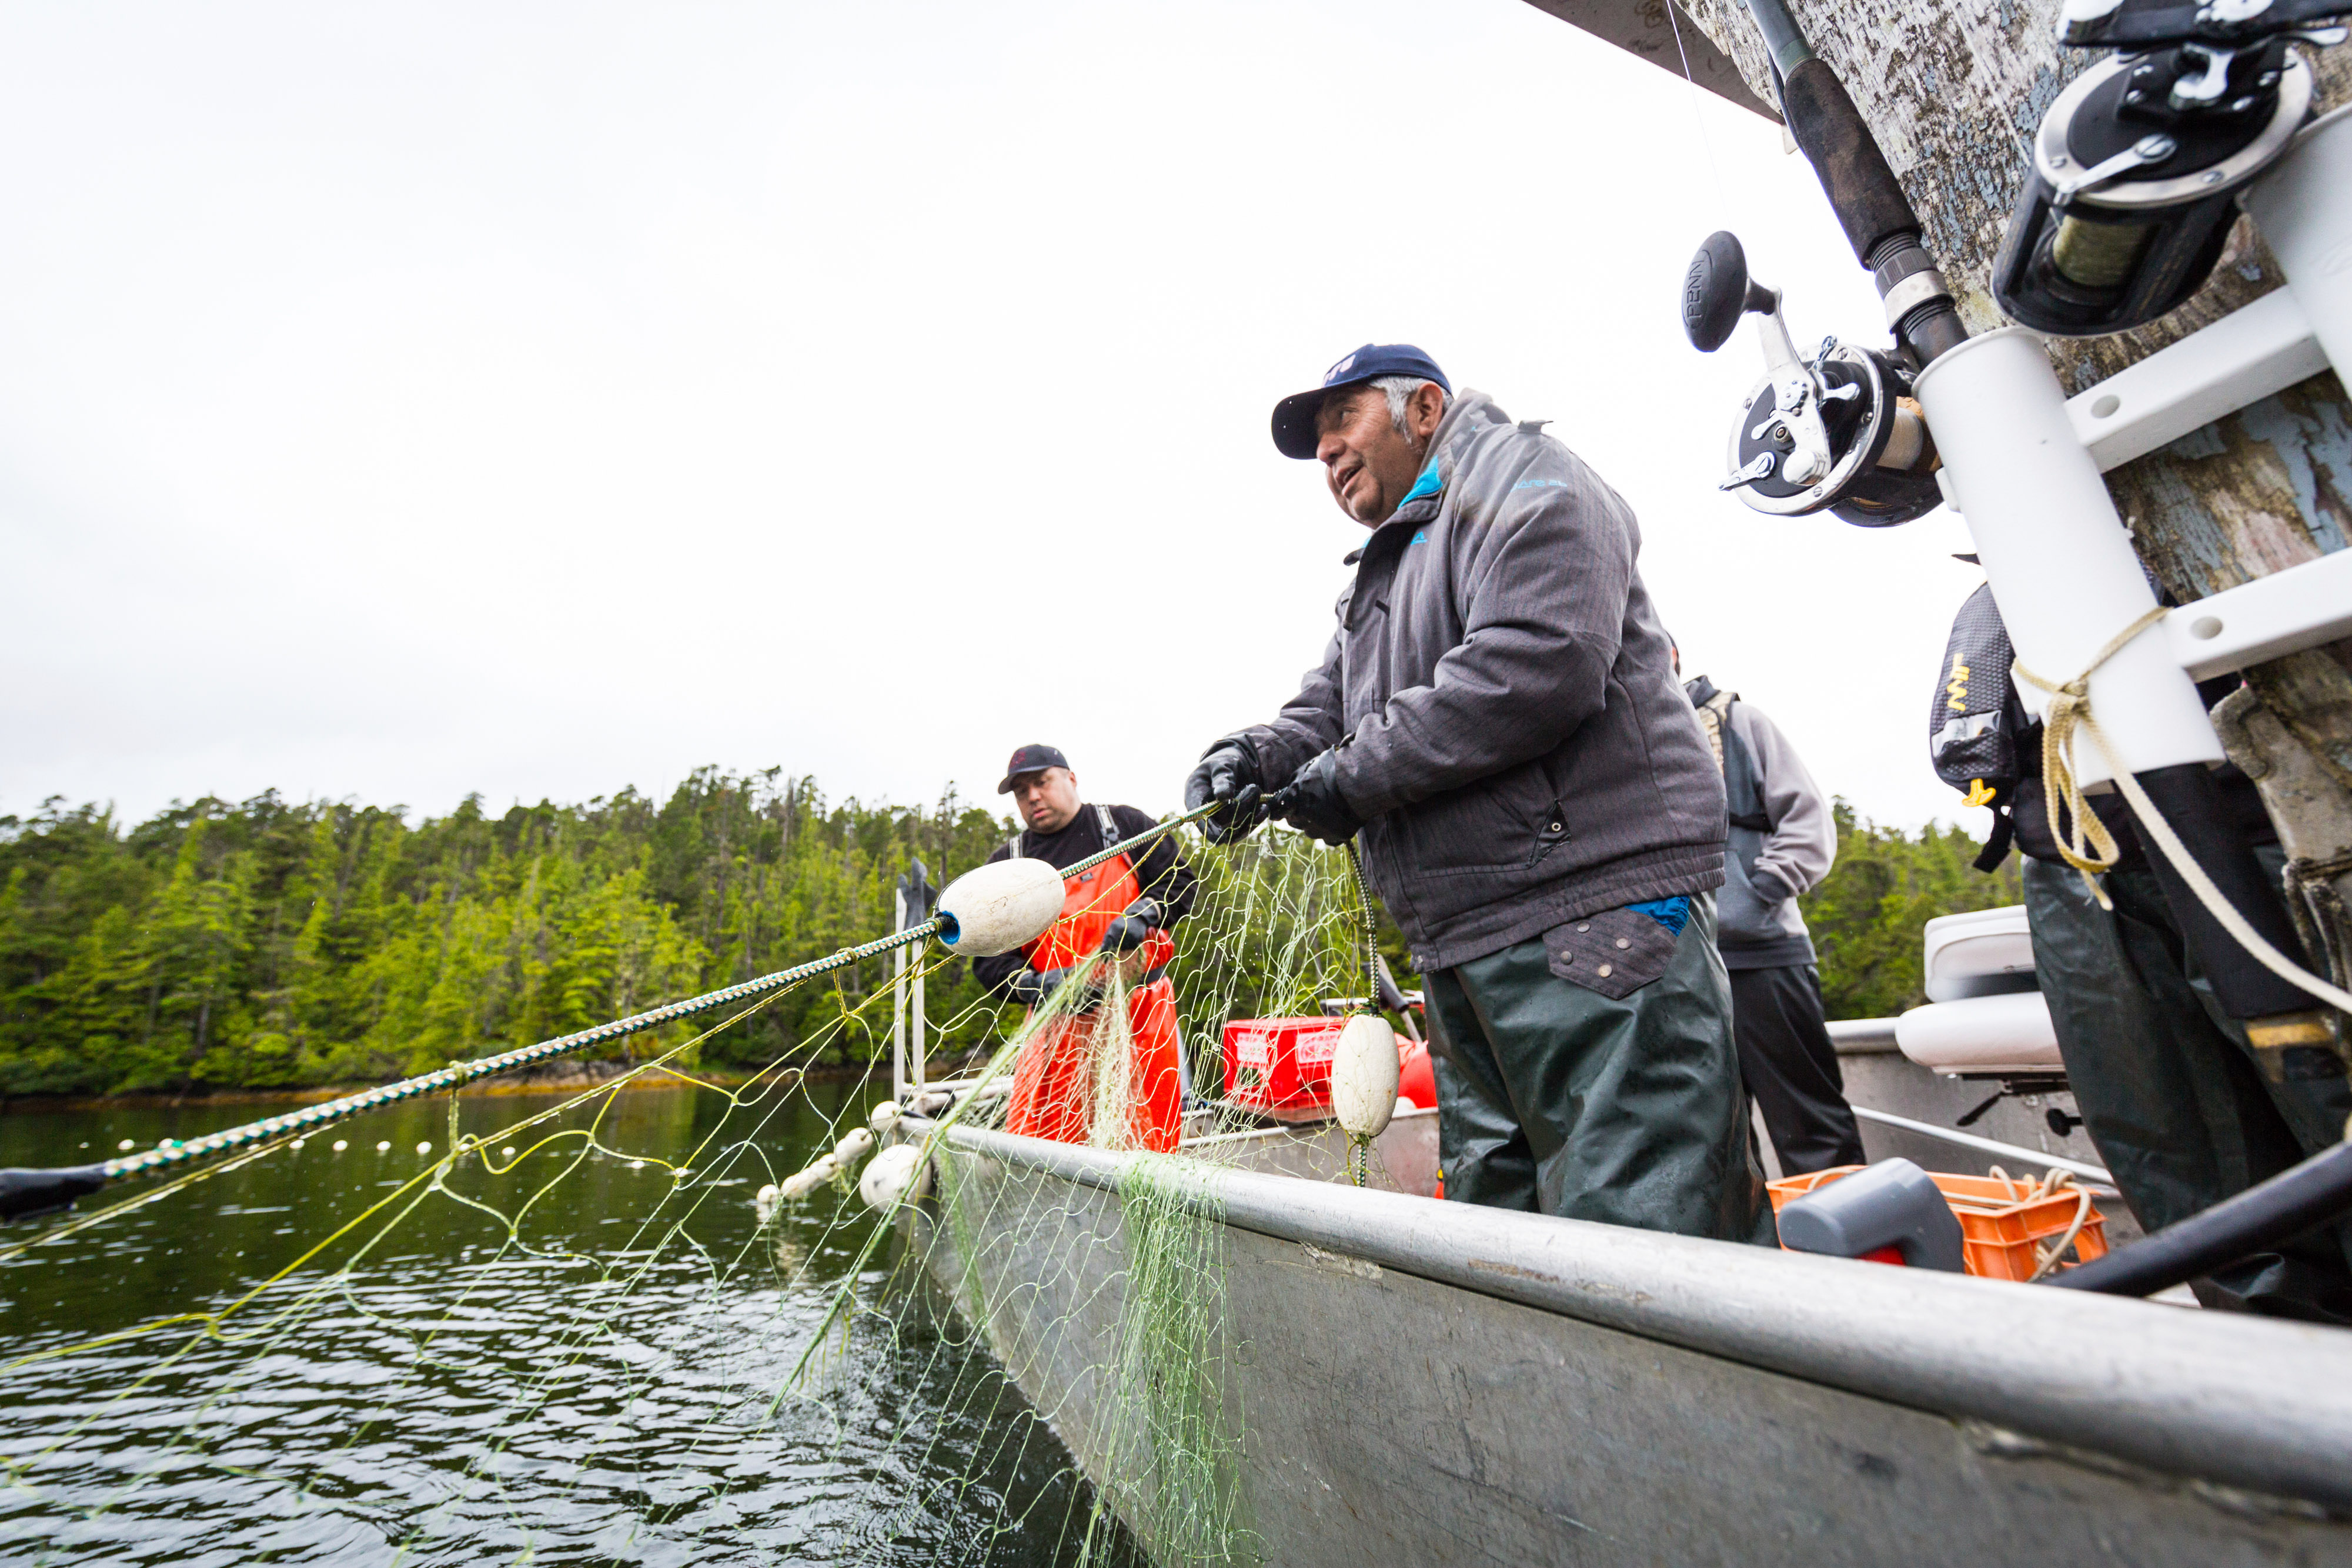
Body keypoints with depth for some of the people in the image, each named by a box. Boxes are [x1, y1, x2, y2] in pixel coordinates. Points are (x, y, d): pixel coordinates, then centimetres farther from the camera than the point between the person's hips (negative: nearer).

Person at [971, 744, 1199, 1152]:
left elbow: (1181, 881, 5)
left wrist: (1141, 915, -15)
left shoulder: (1124, 826, 9)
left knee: (1146, 1148, 2)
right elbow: (989, 958, 5)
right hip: (1059, 1024, 1)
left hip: (1140, 1015, -1)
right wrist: (1036, 984, -15)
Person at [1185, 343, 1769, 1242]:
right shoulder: (1383, 579, 28)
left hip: (1593, 925, -9)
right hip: (1466, 959, 9)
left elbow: (1539, 661, -18)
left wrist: (1358, 773, -14)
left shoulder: (1517, 477, 0)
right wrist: (1257, 757, -4)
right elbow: (1324, 712, 20)